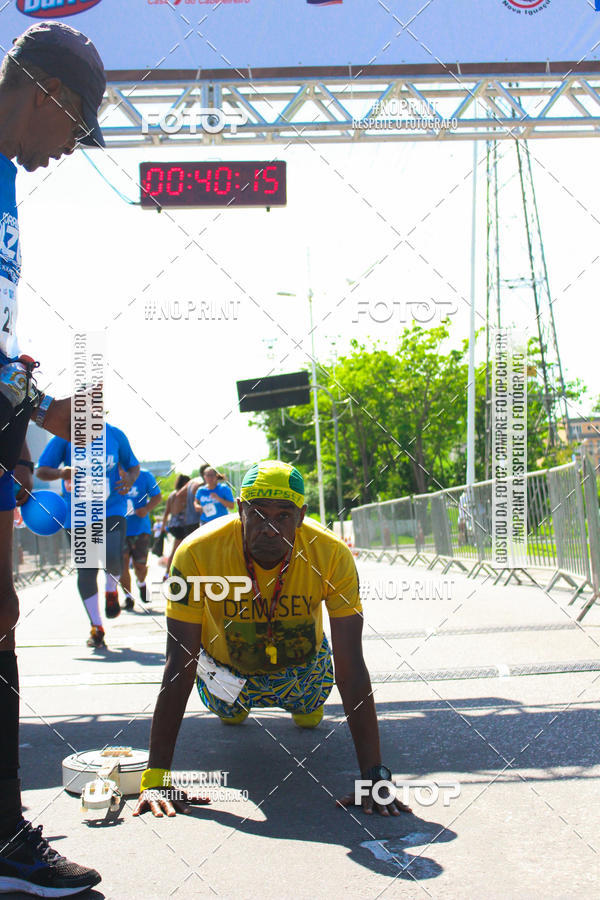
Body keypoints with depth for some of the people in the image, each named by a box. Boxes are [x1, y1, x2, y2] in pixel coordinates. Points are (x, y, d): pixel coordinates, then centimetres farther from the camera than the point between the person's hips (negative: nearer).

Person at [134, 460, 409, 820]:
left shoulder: (332, 555, -35)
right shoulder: (197, 553, -37)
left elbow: (351, 667, -34)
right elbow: (180, 666, -35)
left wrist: (374, 775, -40)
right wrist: (157, 778, -39)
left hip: (302, 665, 0)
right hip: (227, 665, 0)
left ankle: (307, 707, 44)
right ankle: (235, 704, 50)